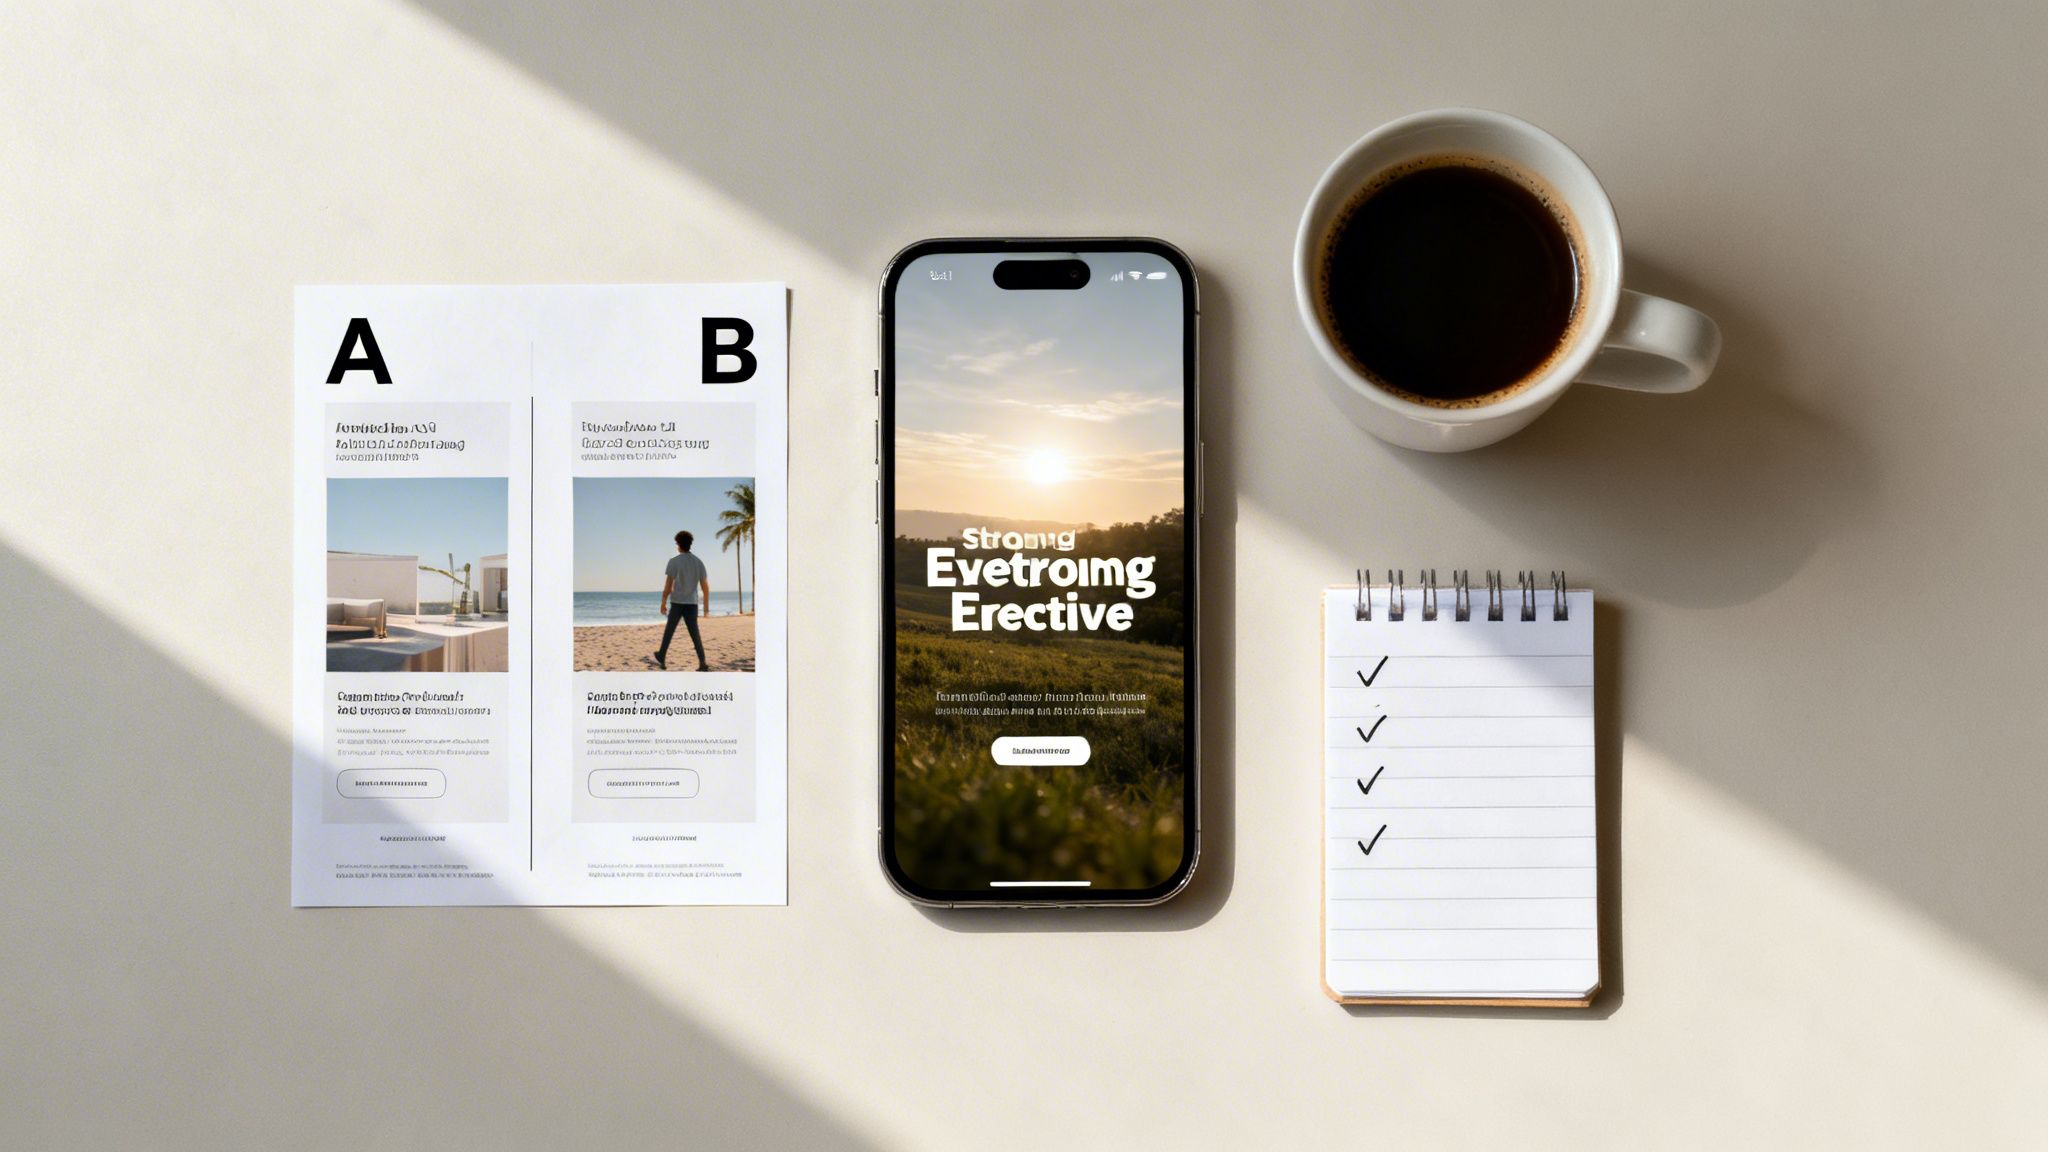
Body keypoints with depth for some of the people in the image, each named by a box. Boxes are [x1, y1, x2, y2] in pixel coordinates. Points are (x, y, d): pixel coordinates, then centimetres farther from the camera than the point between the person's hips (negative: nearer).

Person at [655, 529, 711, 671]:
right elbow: (705, 585, 6)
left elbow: (668, 585, -9)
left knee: (669, 631, 14)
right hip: (692, 604, 3)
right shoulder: (699, 562, 6)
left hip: (677, 603, -3)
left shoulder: (674, 561, -7)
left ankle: (662, 658, 28)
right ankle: (702, 664, -12)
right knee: (694, 634, 1)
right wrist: (706, 605, 15)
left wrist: (663, 603, -2)